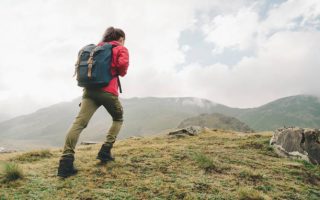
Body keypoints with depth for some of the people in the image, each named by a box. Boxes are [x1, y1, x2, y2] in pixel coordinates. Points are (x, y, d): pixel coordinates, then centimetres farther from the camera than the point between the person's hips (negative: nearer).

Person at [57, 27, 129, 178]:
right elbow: (123, 64, -10)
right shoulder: (121, 49, 10)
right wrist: (122, 73, 10)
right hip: (108, 91, -4)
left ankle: (66, 160, -21)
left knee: (79, 123, -9)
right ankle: (105, 151, 7)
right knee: (118, 119, 19)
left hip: (90, 89, 5)